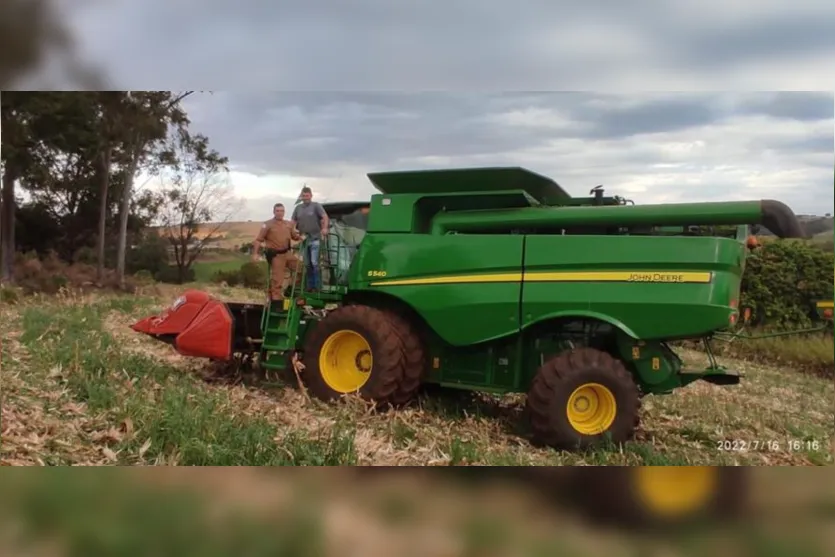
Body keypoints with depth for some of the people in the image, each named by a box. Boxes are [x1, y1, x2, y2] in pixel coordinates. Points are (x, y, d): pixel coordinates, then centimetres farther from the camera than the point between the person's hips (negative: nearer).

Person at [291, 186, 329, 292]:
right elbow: (292, 222, 13)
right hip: (304, 239, 5)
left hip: (315, 238, -5)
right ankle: (310, 286, 17)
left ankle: (317, 286, -6)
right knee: (307, 264, 10)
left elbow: (325, 217, -13)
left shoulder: (316, 206, 0)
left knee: (314, 263, -11)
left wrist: (324, 228, -31)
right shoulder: (298, 208, 15)